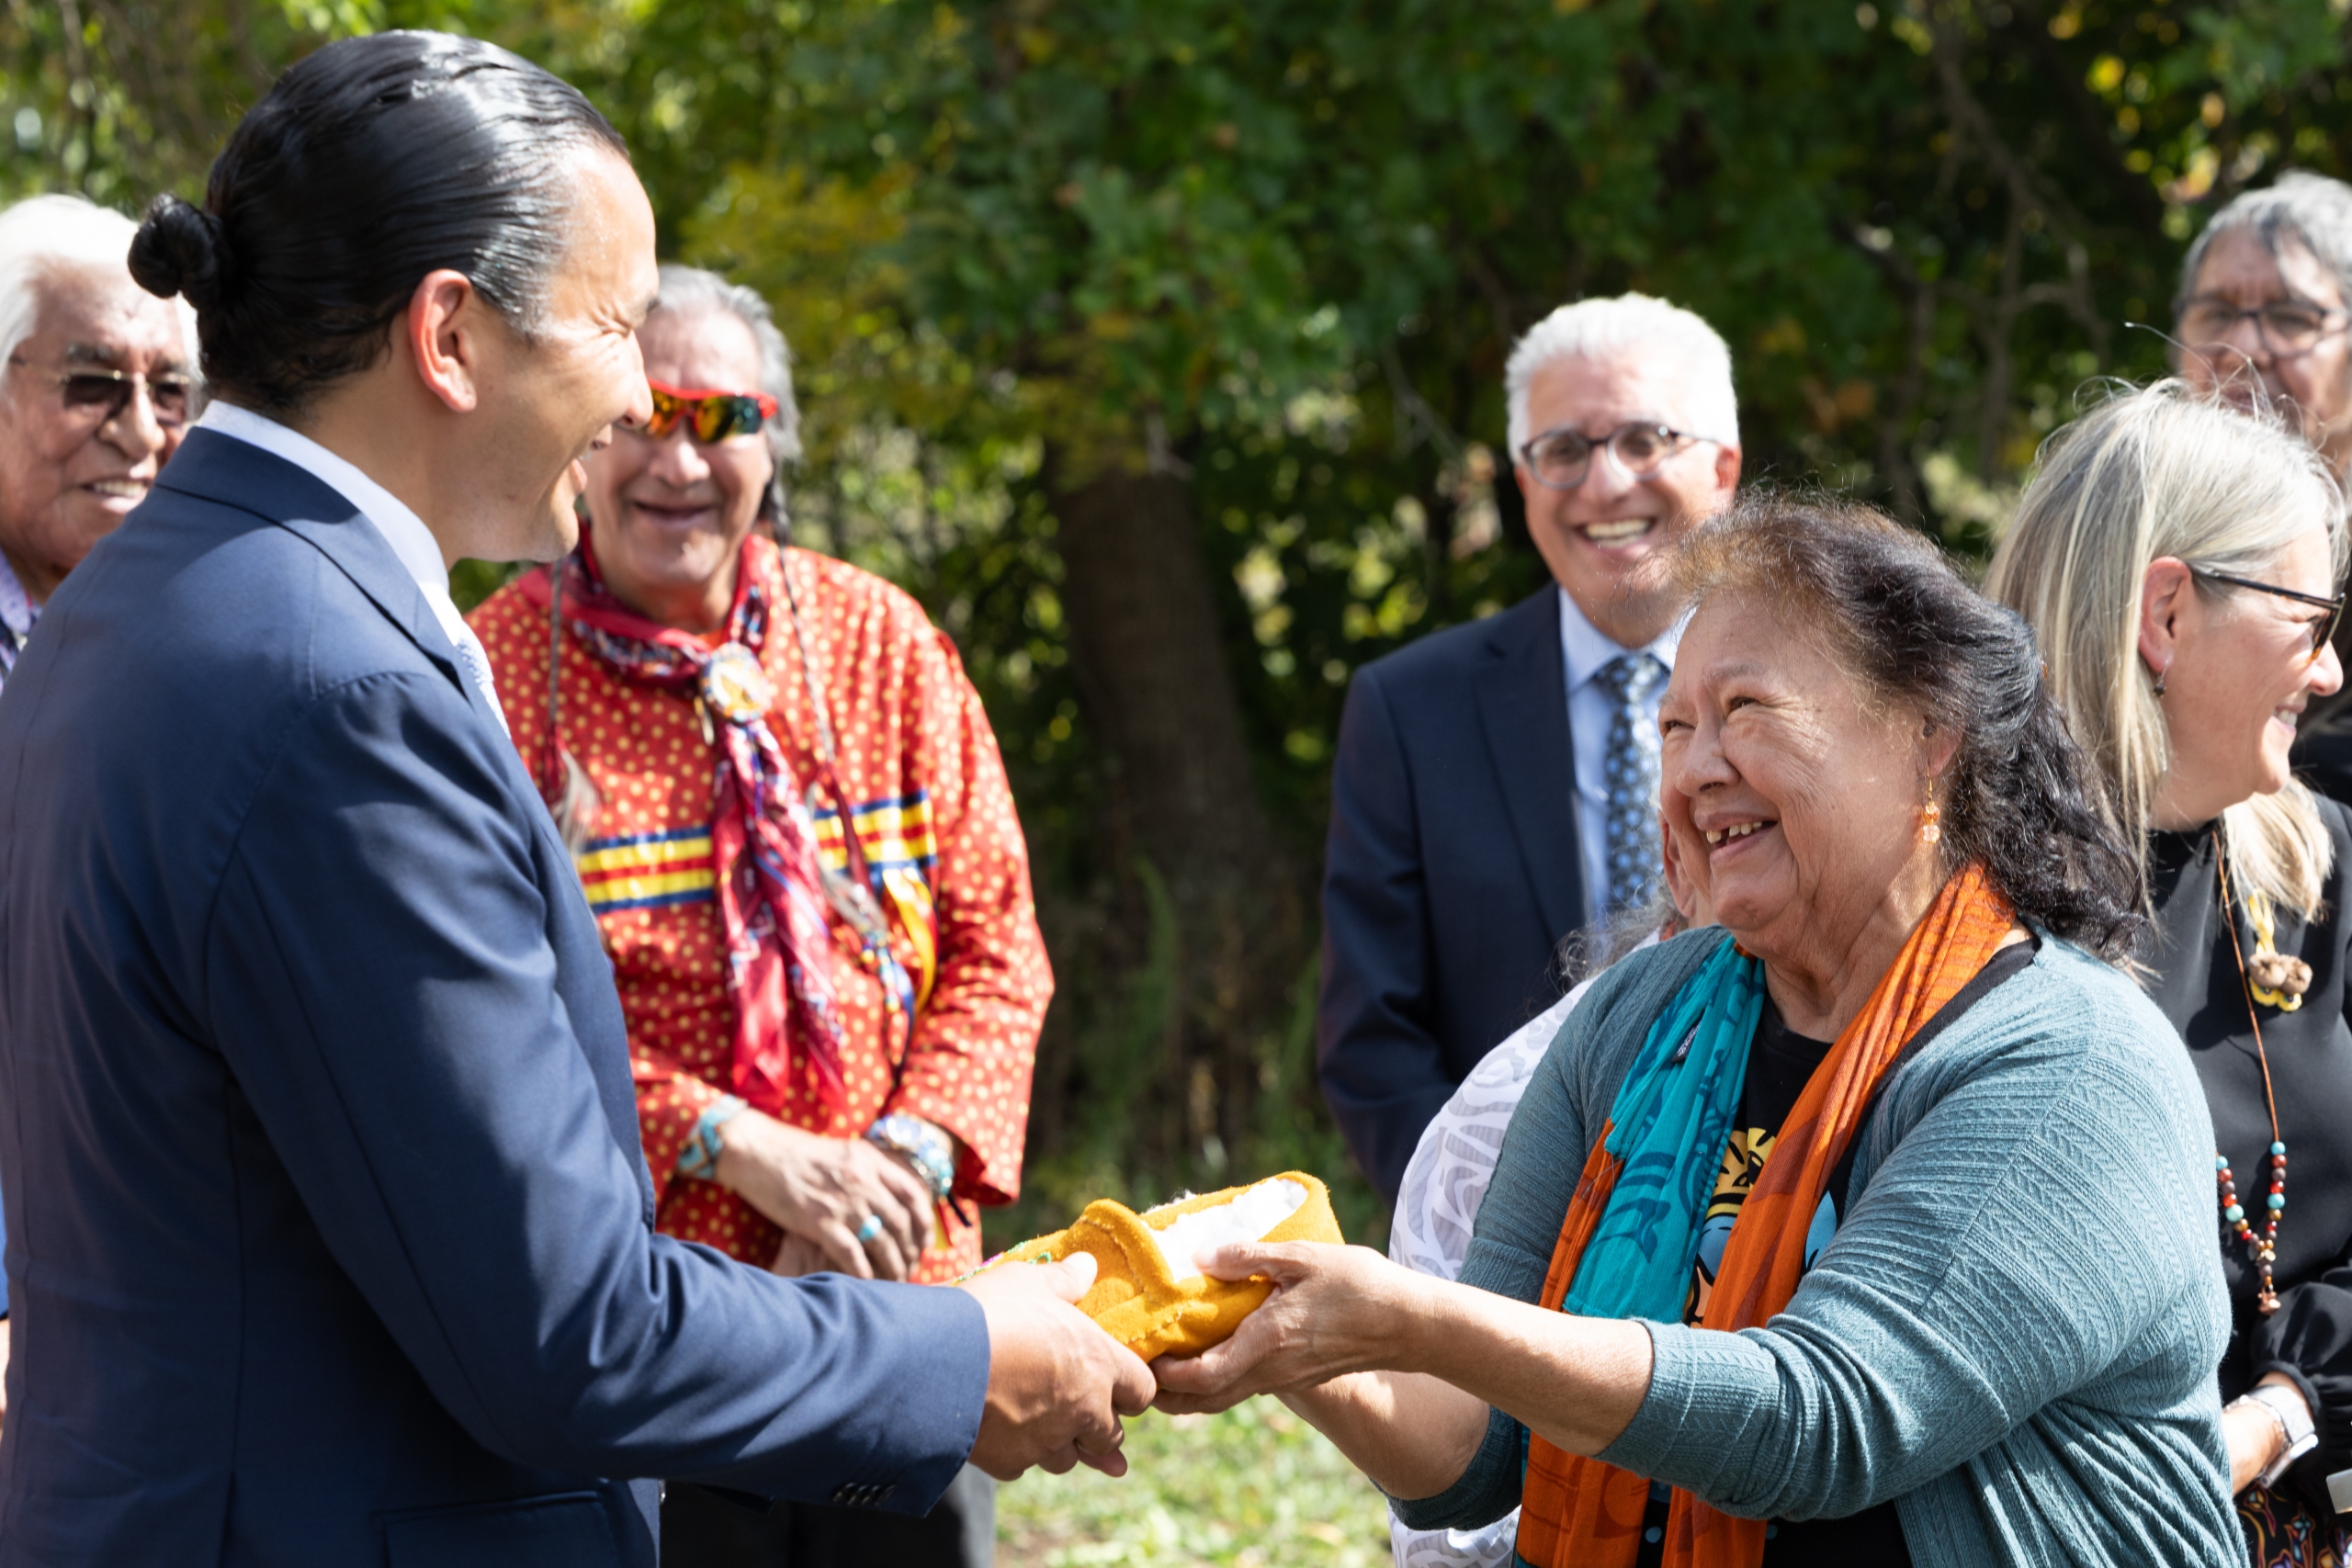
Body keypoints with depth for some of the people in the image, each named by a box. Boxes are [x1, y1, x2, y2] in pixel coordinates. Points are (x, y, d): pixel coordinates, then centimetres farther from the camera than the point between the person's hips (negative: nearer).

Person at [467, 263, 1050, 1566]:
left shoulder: (881, 642, 7)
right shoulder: (487, 680, -6)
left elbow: (996, 939, 6)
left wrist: (910, 1153, -12)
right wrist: (733, 1146, -19)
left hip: (898, 1295, 3)